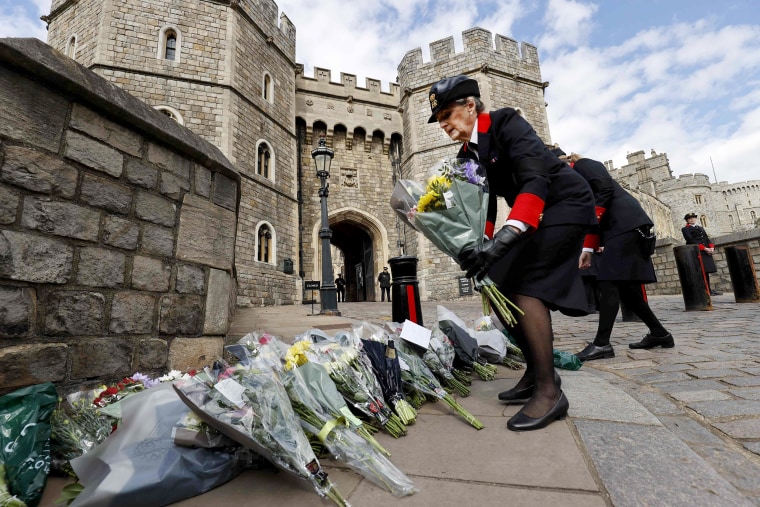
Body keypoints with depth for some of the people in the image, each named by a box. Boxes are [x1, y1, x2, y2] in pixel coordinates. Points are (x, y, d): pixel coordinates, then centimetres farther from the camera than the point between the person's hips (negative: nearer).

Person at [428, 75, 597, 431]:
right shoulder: (467, 156, 4)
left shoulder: (506, 123, -18)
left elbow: (535, 180, -32)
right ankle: (536, 371, 16)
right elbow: (483, 209, 2)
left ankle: (549, 390, -11)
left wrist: (504, 237, -45)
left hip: (565, 205, -8)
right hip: (532, 216, 8)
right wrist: (479, 247, -15)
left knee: (524, 284, -22)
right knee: (498, 288, 0)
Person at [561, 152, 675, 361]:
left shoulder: (583, 164, 1)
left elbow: (605, 191, -15)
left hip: (626, 225, -9)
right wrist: (588, 249, 14)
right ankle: (659, 334, 20)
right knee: (624, 286, 9)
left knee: (608, 282, -14)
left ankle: (602, 344, -14)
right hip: (620, 229, 9)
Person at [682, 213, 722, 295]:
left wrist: (711, 247, -1)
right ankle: (707, 290, -9)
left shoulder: (701, 228, 24)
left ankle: (709, 290, 10)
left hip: (706, 252, 7)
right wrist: (704, 248, -16)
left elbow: (707, 238, 18)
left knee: (706, 271, 6)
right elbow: (691, 241, -10)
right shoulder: (685, 229, 1)